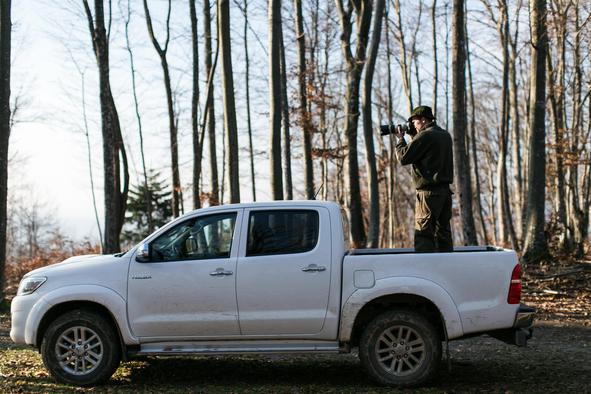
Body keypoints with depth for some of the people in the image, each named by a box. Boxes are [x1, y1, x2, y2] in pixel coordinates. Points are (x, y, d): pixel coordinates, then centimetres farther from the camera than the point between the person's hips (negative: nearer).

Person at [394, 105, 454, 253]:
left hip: (429, 192, -8)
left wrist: (400, 138, 4)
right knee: (443, 232, 11)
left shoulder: (424, 137, -13)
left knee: (423, 235, -6)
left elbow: (403, 157, -10)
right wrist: (413, 136, 16)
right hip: (445, 190, 8)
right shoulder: (445, 135, 13)